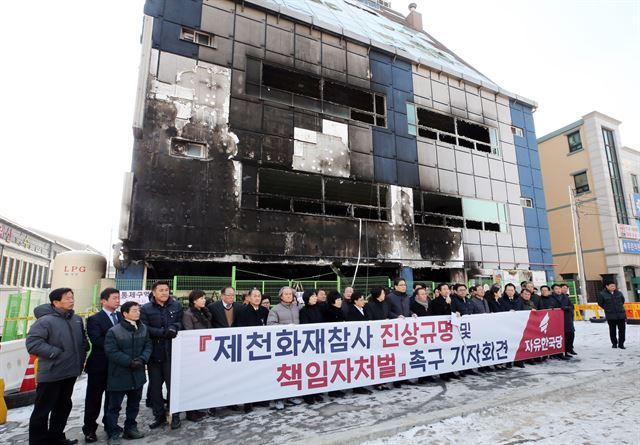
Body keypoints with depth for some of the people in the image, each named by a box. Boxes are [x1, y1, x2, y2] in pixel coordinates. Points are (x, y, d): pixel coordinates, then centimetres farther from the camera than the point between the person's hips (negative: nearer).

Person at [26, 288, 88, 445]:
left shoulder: (77, 319, 5)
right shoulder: (45, 321, -17)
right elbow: (32, 343, -23)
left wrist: (80, 359, 11)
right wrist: (56, 353, -20)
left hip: (70, 372, 7)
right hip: (51, 374, -7)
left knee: (64, 406, 19)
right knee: (43, 409, 6)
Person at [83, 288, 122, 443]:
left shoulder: (122, 317, 6)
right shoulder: (94, 319, -9)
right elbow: (96, 340, -22)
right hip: (99, 366, -4)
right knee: (94, 398, 9)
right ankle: (89, 429, 24)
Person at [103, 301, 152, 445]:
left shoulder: (143, 329, 2)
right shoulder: (114, 331, -14)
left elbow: (148, 345, 4)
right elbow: (111, 351, -17)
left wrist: (142, 358, -14)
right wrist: (129, 362, -20)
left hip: (138, 374, 5)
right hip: (119, 375, -5)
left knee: (134, 404, 18)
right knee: (115, 405, 5)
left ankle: (130, 428, 33)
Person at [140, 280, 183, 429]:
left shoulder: (177, 306, 3)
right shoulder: (145, 309, -1)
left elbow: (181, 324, 4)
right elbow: (144, 329, -11)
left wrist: (174, 328, -19)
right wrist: (164, 332, -22)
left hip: (171, 353, 0)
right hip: (153, 353, 1)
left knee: (173, 385, 7)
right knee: (155, 387, 12)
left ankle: (175, 415, 21)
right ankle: (159, 416, 28)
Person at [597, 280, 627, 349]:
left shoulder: (619, 293, 2)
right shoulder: (602, 294, -8)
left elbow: (623, 300, 21)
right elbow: (600, 303, 4)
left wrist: (619, 307, 17)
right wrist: (607, 309, 5)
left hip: (621, 314, 3)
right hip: (610, 316, -3)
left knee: (622, 330, 6)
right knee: (612, 330, 5)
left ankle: (621, 344, 18)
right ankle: (614, 343, 19)